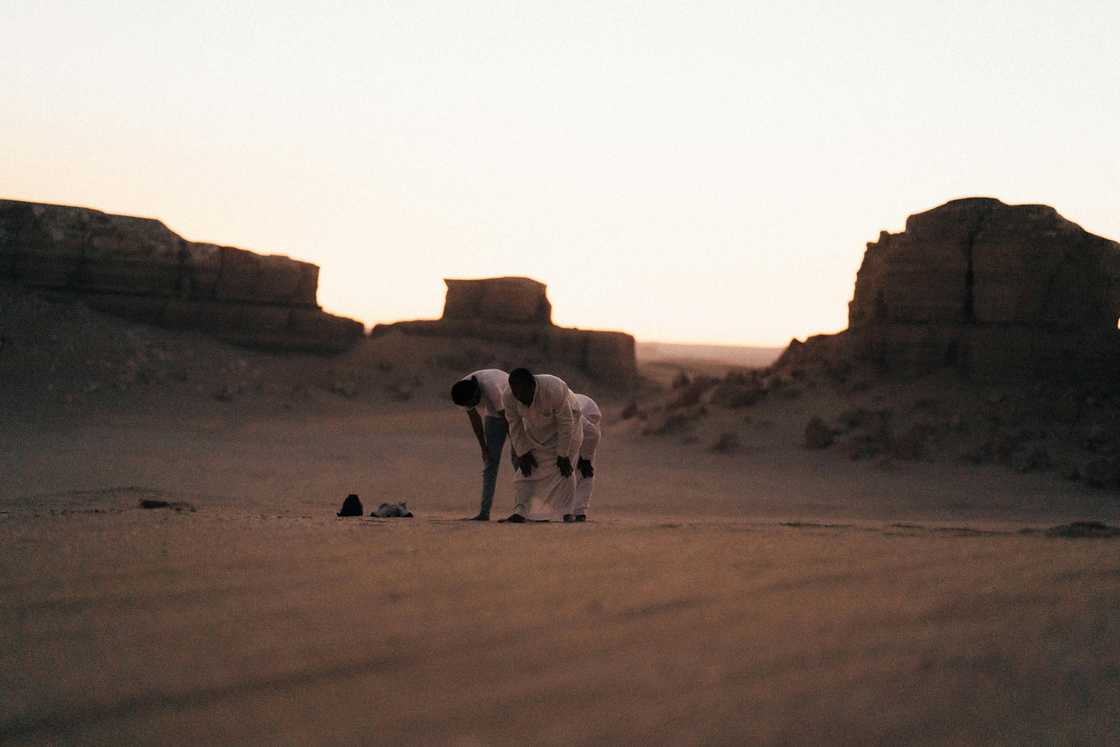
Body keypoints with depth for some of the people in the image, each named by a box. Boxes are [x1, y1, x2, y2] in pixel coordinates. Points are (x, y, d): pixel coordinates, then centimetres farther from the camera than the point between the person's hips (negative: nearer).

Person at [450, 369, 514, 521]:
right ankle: (484, 512, -4)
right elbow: (474, 419, -6)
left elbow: (507, 417, -29)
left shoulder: (492, 388, -39)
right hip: (493, 415, 6)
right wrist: (483, 447, -4)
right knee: (490, 462, -1)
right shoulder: (464, 392, -20)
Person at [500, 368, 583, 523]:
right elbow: (515, 427, -11)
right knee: (524, 470, -6)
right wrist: (522, 453, -12)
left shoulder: (554, 390, -40)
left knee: (563, 471, -9)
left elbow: (566, 423, -29)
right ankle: (519, 513, -8)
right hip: (535, 431, 4)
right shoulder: (509, 397, -27)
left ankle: (566, 513, 4)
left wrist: (563, 455, -24)